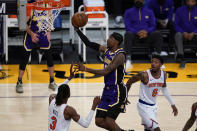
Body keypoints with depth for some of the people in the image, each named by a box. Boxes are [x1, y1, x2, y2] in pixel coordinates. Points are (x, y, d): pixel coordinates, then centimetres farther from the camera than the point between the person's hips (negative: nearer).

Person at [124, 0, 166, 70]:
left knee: (158, 34, -28)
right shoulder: (129, 12, 11)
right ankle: (128, 60, -43)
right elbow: (128, 27, 1)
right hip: (134, 35, -1)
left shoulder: (149, 12, 16)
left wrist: (146, 31, -16)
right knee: (128, 34, -36)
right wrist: (137, 33, -19)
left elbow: (153, 26, 8)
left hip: (146, 35, 1)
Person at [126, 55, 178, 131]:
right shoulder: (145, 75, -21)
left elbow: (164, 89, 16)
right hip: (144, 107, -7)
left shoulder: (163, 74, -2)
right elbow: (130, 81, -6)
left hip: (153, 106, 7)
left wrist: (172, 104, 19)